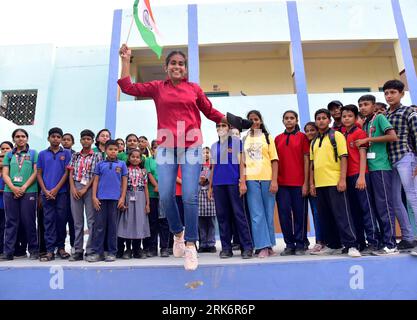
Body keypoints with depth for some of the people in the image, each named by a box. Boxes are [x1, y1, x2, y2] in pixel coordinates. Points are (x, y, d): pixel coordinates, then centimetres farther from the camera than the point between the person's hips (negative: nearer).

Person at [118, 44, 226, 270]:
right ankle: (178, 233, 23)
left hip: (191, 146, -1)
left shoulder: (194, 89, 12)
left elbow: (210, 111, 18)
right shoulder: (157, 88, 13)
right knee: (165, 196, -5)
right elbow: (128, 87, 10)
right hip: (166, 147, 1)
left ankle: (190, 245, 6)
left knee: (190, 196, -7)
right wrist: (126, 60, 12)